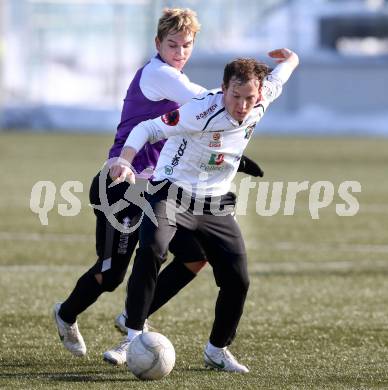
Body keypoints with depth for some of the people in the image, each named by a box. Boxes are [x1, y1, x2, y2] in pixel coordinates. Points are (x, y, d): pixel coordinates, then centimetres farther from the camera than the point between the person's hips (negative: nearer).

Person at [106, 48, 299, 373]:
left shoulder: (261, 100, -10)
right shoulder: (201, 112, -27)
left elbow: (281, 72, 14)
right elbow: (147, 128, -22)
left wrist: (290, 57, 37)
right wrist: (125, 161, -40)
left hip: (216, 206, 6)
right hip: (172, 194, -6)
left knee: (238, 279, 0)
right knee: (151, 250, -32)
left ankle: (217, 350, 24)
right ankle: (134, 337, -25)